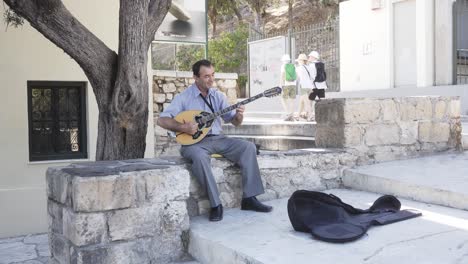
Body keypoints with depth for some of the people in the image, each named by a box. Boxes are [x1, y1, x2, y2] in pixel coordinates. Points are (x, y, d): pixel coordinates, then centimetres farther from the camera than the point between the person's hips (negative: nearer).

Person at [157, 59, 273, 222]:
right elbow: (162, 120, -6)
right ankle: (215, 204, -27)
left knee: (248, 147, -15)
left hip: (218, 139, 5)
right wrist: (182, 127, -20)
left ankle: (249, 198, -13)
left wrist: (239, 116, -14)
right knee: (199, 156, -39)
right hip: (194, 141, -5)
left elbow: (235, 122, 9)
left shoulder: (218, 97, 11)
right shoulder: (184, 98, -2)